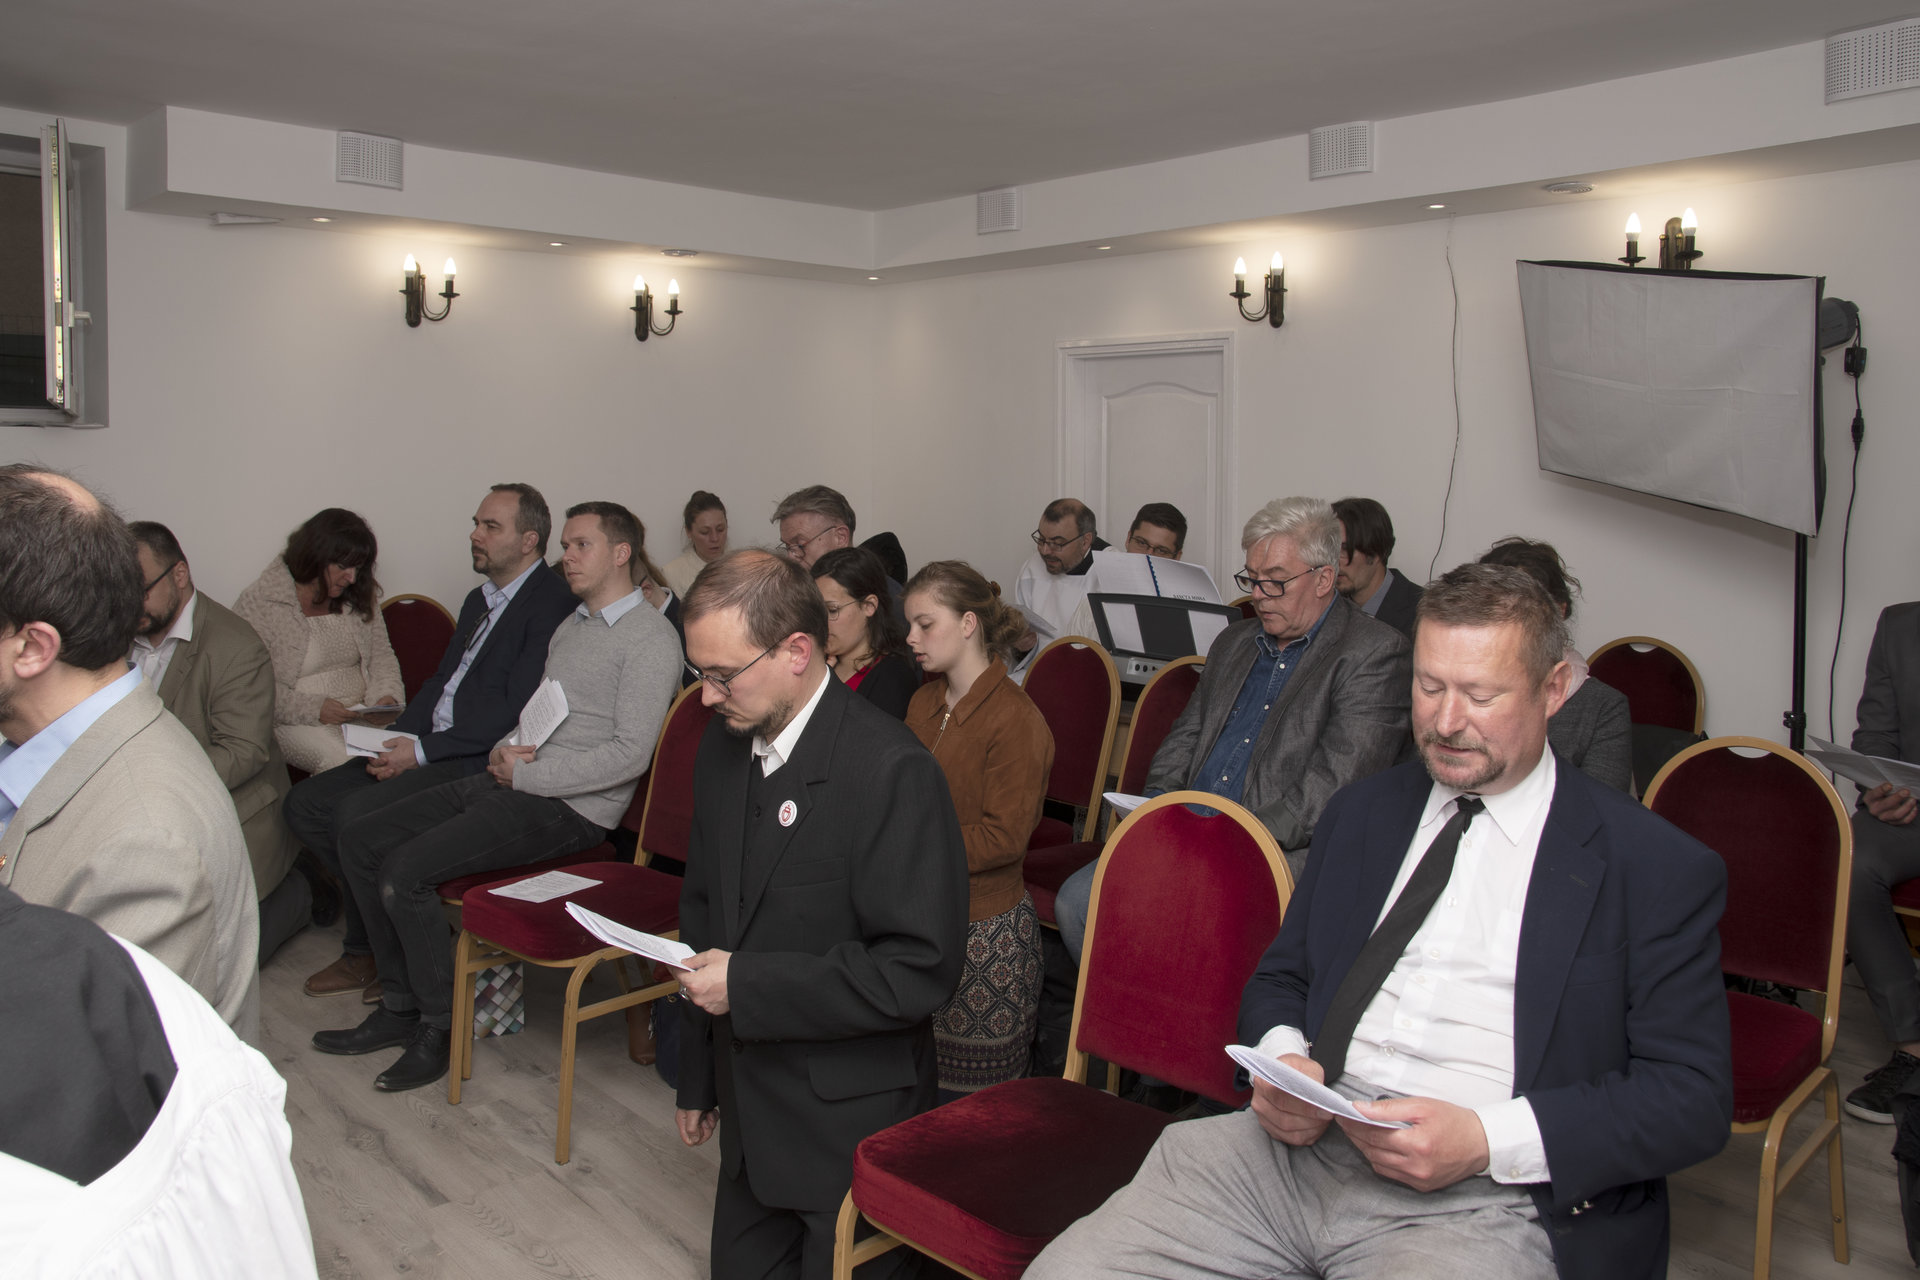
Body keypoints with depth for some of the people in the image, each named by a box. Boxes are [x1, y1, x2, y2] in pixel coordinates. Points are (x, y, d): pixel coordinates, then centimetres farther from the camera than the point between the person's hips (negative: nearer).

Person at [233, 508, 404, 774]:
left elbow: (381, 655, 17)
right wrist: (313, 708, -18)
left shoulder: (361, 597, 12)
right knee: (343, 759, -34)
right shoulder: (258, 603, -6)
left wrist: (386, 695, -4)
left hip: (361, 710, 5)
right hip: (294, 721, -5)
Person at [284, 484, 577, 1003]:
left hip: (483, 762, -10)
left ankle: (369, 952, -2)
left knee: (357, 814, -24)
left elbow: (515, 713, -18)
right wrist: (397, 737, 2)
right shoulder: (479, 600, 20)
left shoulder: (552, 604, -12)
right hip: (430, 750, 10)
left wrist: (423, 750, -16)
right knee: (305, 803, 0)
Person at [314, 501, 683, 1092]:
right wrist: (505, 752, 1)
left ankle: (440, 1025, -1)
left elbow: (630, 754, -19)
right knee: (359, 840, 3)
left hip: (567, 807, -9)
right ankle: (402, 1005, 11)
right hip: (511, 783, 10)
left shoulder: (651, 639, -10)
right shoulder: (569, 628, 20)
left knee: (405, 871, -21)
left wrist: (525, 775, -15)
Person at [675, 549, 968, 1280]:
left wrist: (749, 986, -22)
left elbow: (921, 968, -23)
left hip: (850, 1121, -7)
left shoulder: (891, 770, -22)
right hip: (751, 1111, 7)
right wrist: (697, 1078, 16)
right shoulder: (722, 749, 2)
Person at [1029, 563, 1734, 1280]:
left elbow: (1693, 1095, -3)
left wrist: (1485, 1140, -16)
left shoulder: (1660, 870, 2)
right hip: (1295, 1141, 3)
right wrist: (1279, 1060, -1)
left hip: (1480, 1201, -3)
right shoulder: (1363, 811, 17)